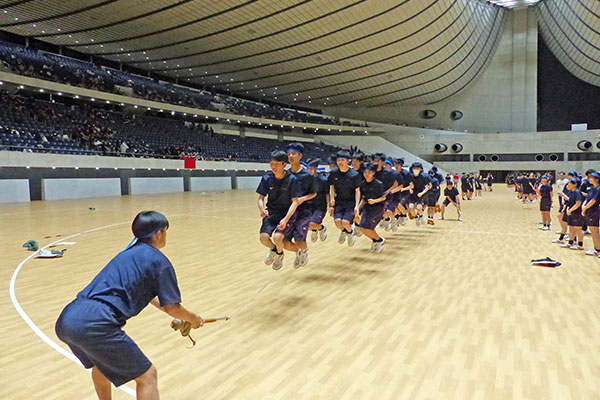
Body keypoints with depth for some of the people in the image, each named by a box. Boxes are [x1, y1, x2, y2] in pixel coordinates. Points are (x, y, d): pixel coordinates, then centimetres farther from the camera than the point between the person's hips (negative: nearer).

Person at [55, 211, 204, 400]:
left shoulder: (128, 253, 25)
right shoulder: (159, 260, 0)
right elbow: (172, 307, 3)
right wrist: (193, 319, 22)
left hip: (65, 320, 9)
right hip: (94, 324, -9)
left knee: (102, 361, 36)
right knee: (147, 375, 3)